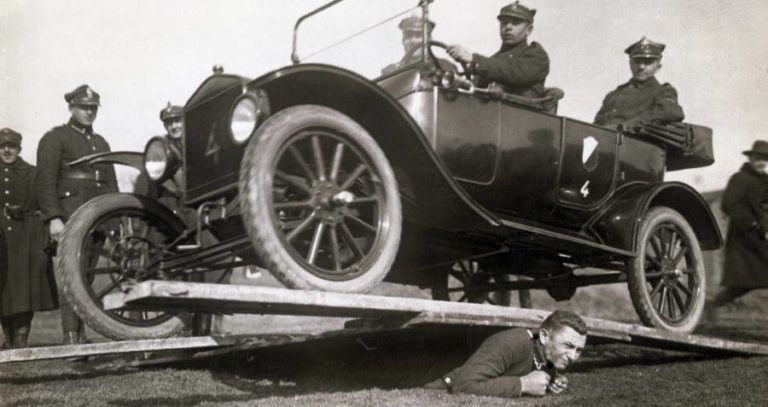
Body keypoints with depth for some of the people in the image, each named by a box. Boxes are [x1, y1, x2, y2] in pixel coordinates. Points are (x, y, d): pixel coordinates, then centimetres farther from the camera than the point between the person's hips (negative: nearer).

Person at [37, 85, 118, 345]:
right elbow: (46, 181, -6)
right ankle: (70, 336, -14)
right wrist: (53, 217, -16)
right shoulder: (55, 138, 3)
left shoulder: (101, 143, 24)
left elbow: (111, 184, 24)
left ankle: (82, 335, 7)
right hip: (69, 218, -6)